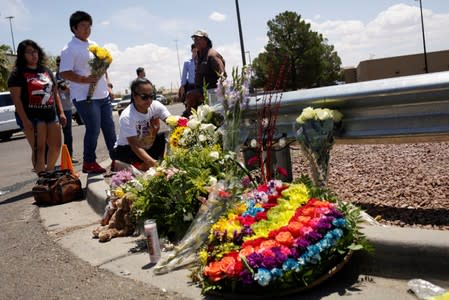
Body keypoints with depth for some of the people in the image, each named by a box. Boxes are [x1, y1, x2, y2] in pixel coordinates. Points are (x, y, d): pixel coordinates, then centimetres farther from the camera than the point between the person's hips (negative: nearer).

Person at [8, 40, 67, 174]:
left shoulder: (46, 71, 18)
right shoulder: (18, 73, -1)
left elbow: (55, 93, 21)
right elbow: (16, 98, -9)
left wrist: (61, 112, 12)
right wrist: (24, 120, -18)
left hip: (51, 114, 6)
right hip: (32, 117, -6)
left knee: (56, 146, 7)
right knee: (39, 149, -9)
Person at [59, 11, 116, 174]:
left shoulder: (93, 44, 15)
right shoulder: (69, 49, -9)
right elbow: (64, 73, -15)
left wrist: (107, 85, 17)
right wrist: (86, 79, -25)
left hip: (103, 95, 8)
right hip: (86, 97, -8)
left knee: (109, 127, 11)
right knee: (93, 129, -5)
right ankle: (89, 163, 9)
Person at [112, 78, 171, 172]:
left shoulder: (156, 106, -15)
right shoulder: (126, 117, -28)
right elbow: (134, 145, -35)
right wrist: (152, 162, -51)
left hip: (148, 147, 4)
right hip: (126, 150, -4)